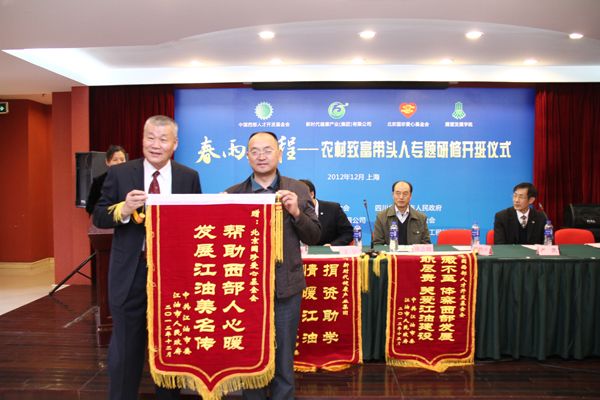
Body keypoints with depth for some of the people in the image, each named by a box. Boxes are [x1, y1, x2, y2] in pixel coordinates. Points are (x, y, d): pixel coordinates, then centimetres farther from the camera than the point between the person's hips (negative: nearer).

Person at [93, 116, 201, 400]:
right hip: (130, 273, 0)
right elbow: (98, 218, -2)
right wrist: (123, 210, -22)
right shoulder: (119, 174, -2)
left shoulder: (190, 178, -1)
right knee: (125, 347, 13)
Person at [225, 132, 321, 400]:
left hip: (286, 288, 0)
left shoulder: (298, 191, 4)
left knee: (283, 363, 12)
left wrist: (296, 213, -13)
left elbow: (313, 237, 2)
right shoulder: (233, 194, 3)